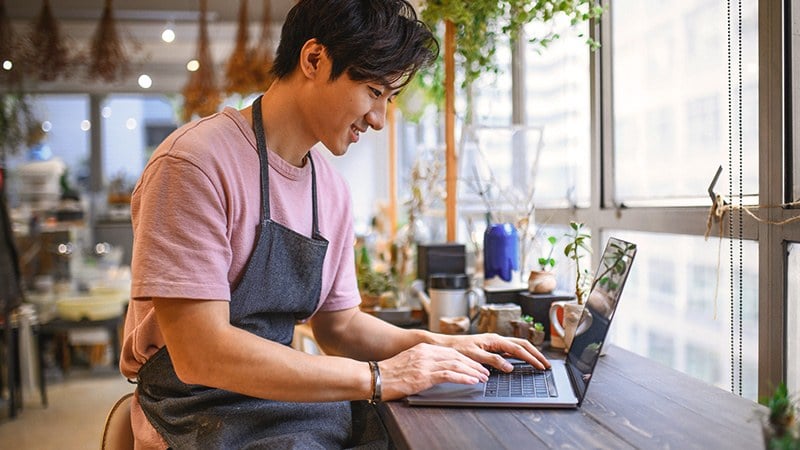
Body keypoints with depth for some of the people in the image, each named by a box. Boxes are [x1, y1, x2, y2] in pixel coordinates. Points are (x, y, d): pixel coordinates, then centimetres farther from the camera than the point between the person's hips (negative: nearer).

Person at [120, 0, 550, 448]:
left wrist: (439, 345, -1)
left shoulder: (333, 190, 7)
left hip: (292, 397, 7)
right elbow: (200, 354, -23)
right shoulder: (195, 163, -17)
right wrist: (376, 377, -22)